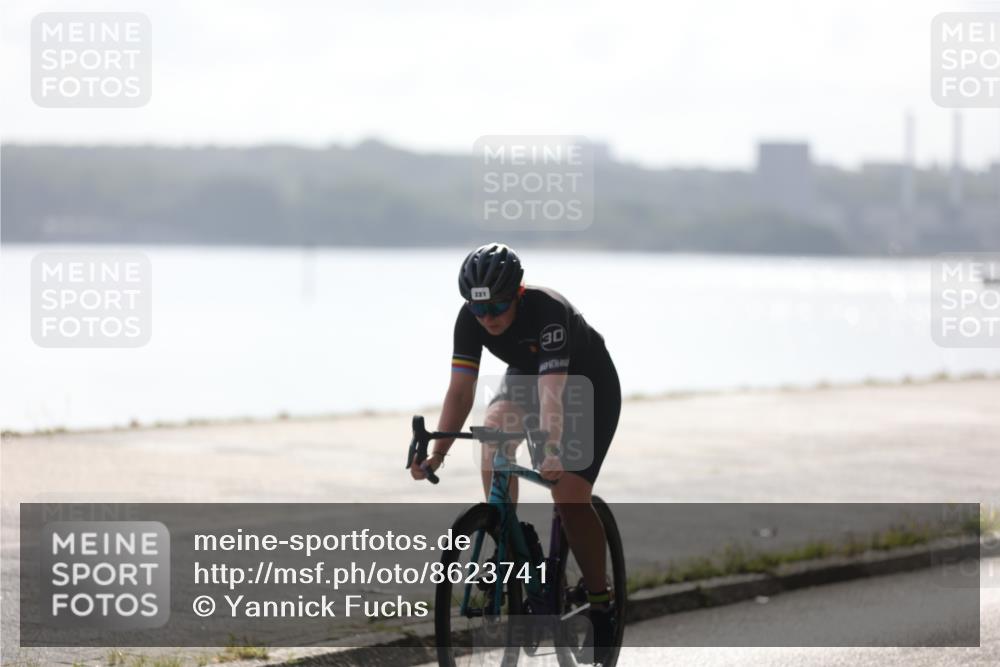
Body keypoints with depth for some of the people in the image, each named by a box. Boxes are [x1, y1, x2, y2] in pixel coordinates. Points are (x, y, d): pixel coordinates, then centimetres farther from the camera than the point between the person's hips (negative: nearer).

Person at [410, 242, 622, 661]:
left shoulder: (548, 311, -37)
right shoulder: (471, 320, -22)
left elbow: (553, 392, -47)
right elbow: (460, 391, -22)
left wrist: (551, 453, -60)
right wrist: (437, 453, -33)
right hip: (525, 378, 5)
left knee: (570, 497, -18)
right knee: (493, 432, -28)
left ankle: (600, 604, -2)